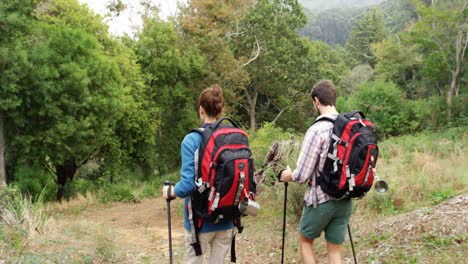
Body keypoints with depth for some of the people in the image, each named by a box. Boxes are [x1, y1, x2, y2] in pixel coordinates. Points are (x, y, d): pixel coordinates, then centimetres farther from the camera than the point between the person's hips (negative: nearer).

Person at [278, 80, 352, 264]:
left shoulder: (316, 130, -19)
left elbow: (302, 175, -17)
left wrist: (287, 176, 4)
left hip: (321, 200, -5)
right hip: (345, 200, 5)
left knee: (305, 240, 19)